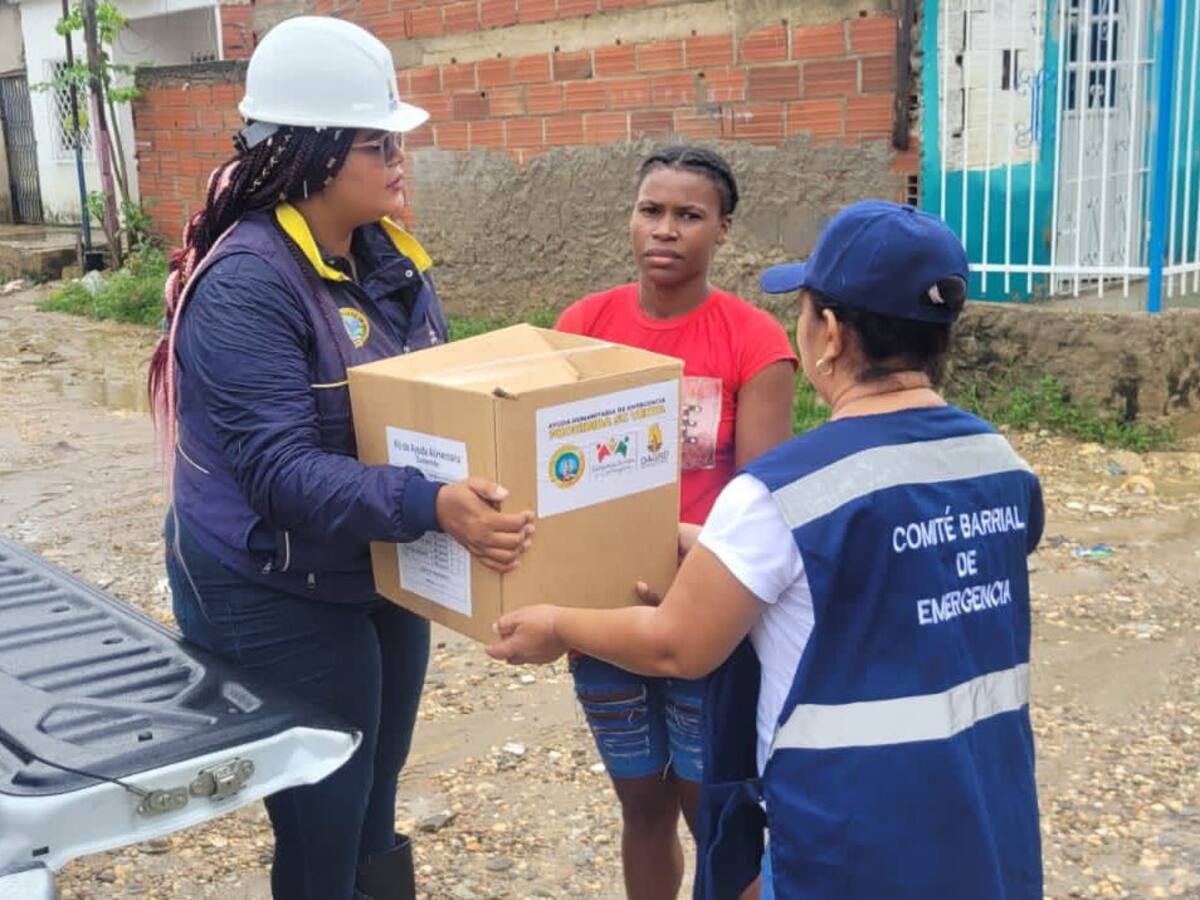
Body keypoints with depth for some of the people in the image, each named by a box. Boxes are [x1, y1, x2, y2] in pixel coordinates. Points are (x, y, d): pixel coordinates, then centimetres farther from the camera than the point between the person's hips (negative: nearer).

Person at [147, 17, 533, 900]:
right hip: (278, 600, -7)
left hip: (383, 577, 8)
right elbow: (282, 468, -31)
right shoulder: (246, 285, -24)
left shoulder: (390, 258, 1)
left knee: (374, 806, 22)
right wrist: (431, 505, -42)